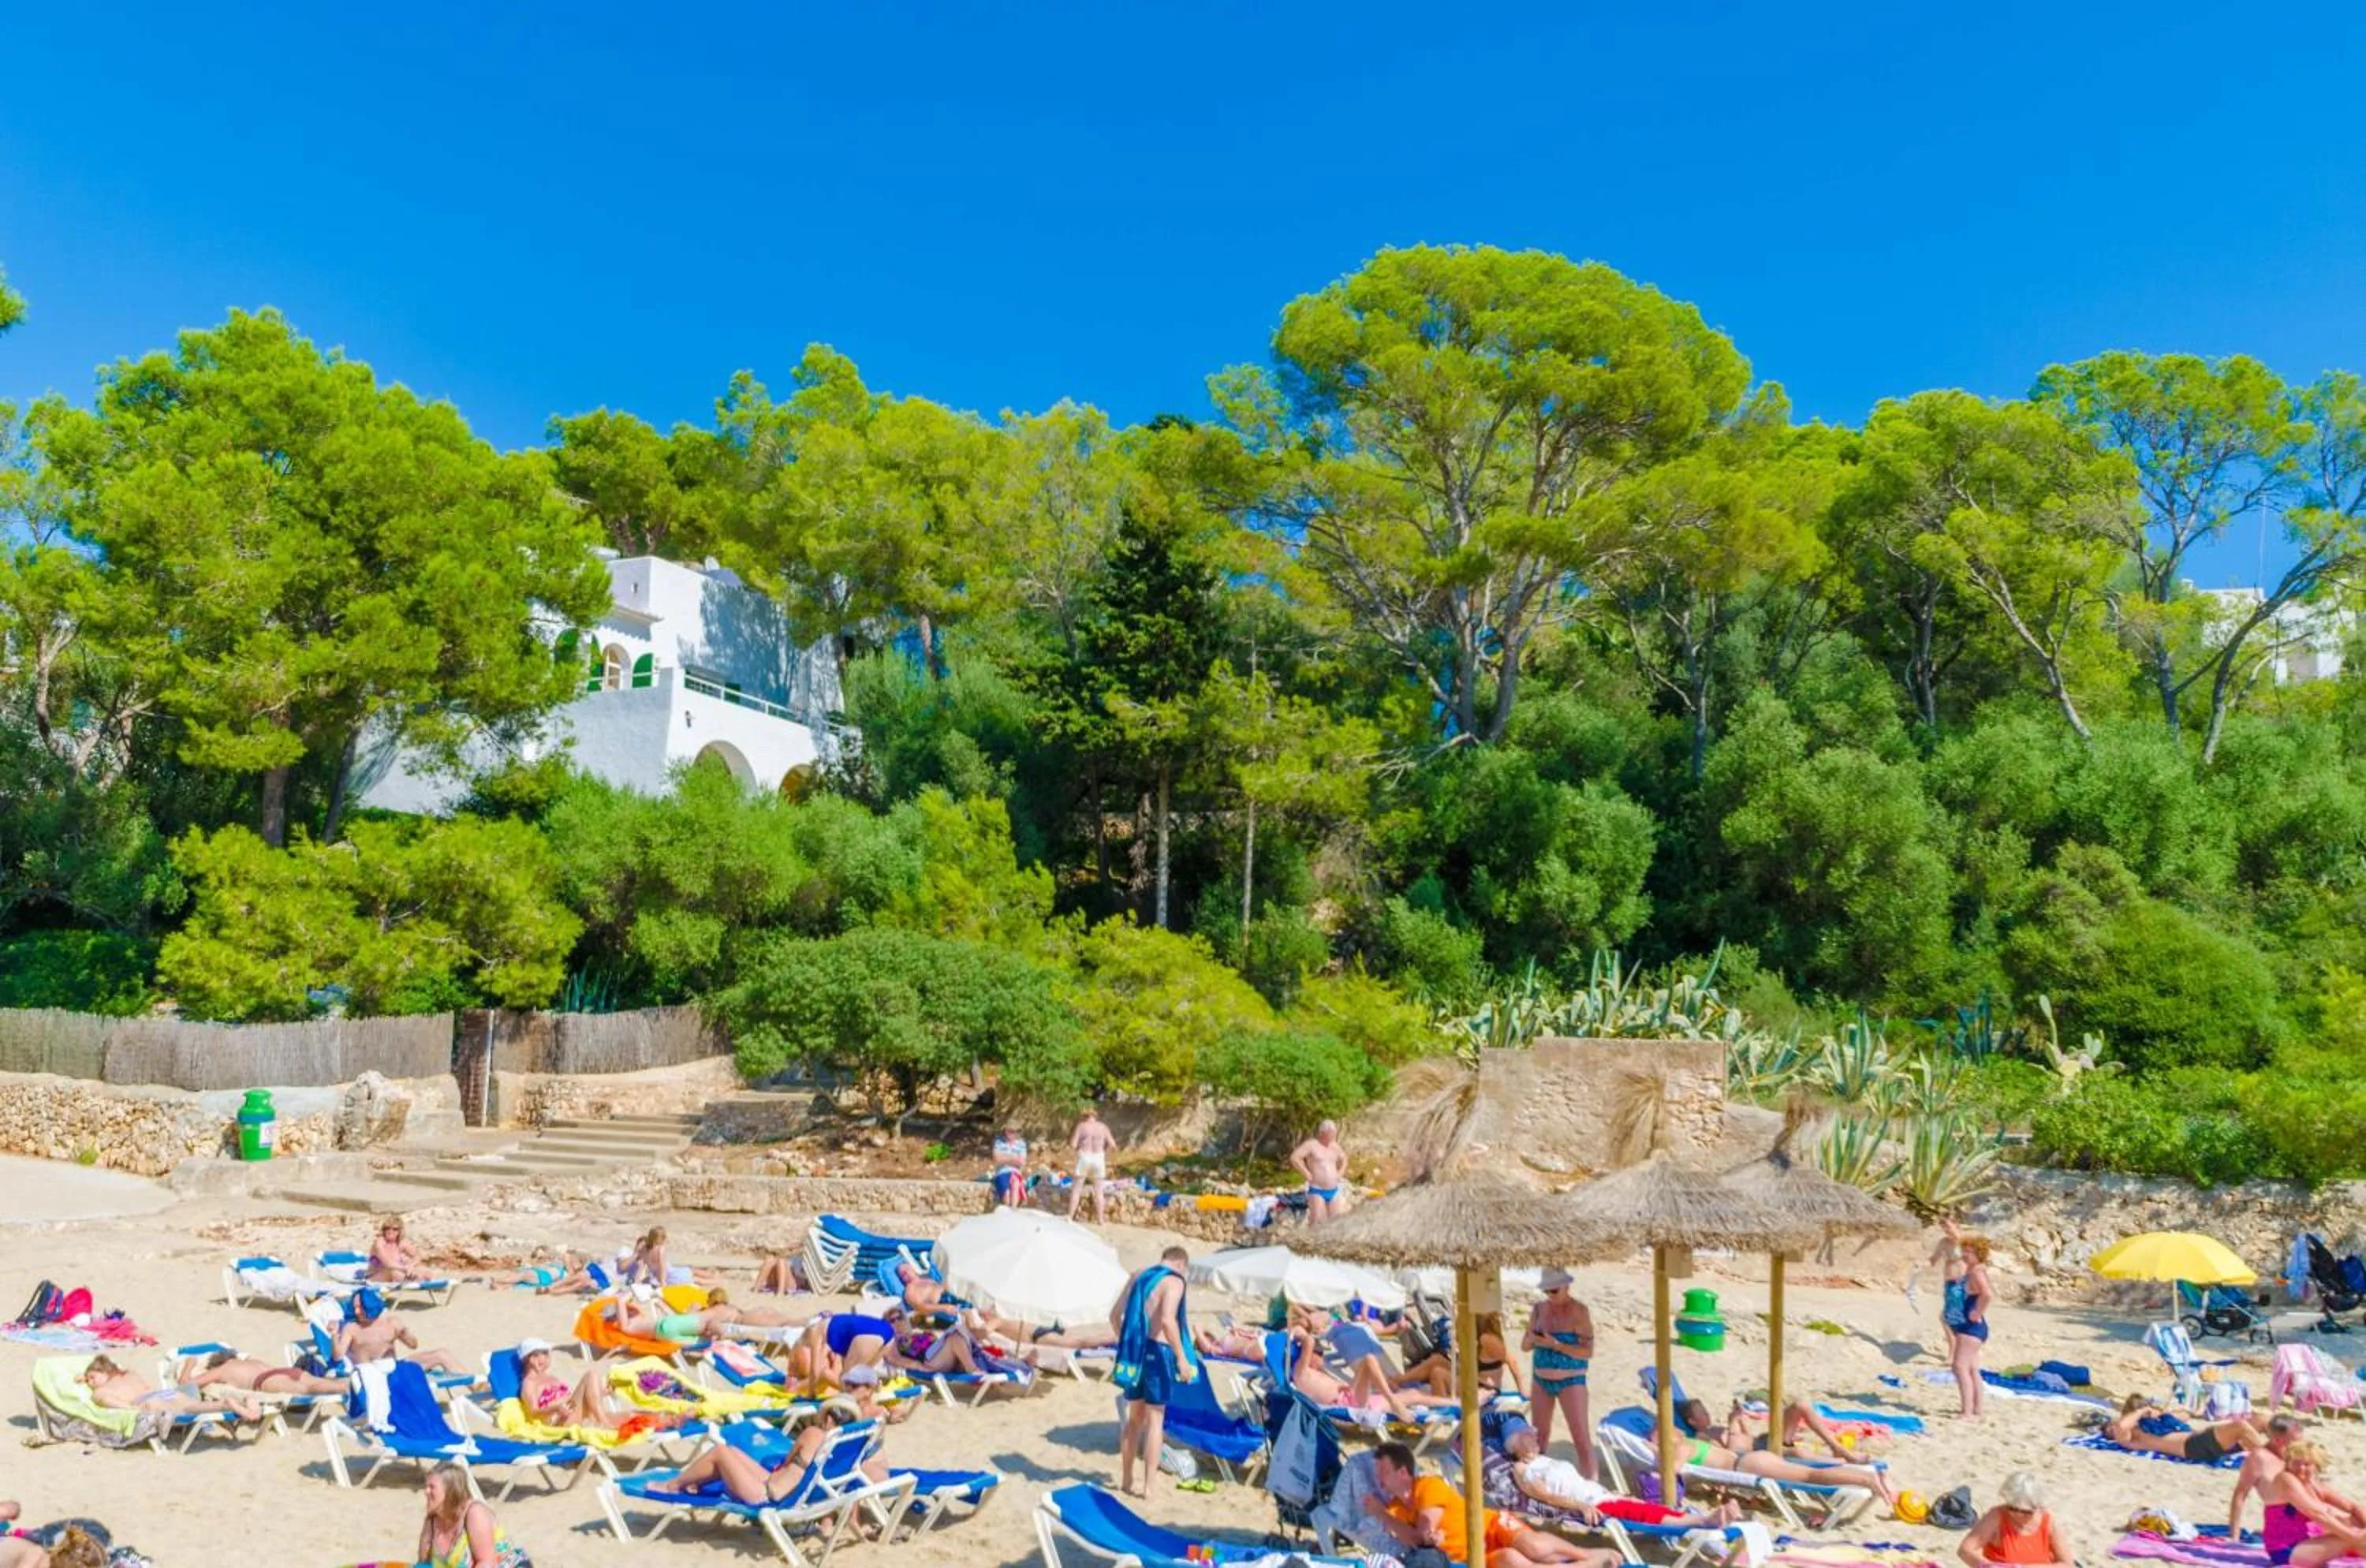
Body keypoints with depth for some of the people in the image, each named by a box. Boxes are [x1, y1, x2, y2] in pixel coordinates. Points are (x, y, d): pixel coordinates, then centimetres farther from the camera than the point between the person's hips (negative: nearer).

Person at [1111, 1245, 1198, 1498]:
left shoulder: (1138, 1277, 13)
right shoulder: (1174, 1281, -9)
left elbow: (1115, 1315, 15)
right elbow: (1167, 1320, -24)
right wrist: (1182, 1358, -20)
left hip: (1133, 1352, 7)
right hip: (1157, 1352, -7)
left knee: (1134, 1417, 18)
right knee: (1155, 1419, 1)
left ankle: (1126, 1480, 24)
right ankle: (1147, 1486, 1)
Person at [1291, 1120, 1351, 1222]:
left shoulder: (1335, 1146, 12)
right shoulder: (1312, 1145, -8)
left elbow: (1344, 1160, 30)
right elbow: (1295, 1158, -18)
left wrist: (1339, 1174, 14)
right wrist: (1307, 1174, -15)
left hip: (1334, 1191, 6)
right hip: (1317, 1191, -6)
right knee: (1316, 1223, -12)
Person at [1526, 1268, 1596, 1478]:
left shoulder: (1580, 1311, -11)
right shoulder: (1539, 1309, 4)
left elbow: (1588, 1351, -16)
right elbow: (1524, 1346, 7)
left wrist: (1556, 1345, -24)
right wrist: (1532, 1339, -15)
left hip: (1570, 1381, -5)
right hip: (1541, 1380, 5)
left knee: (1582, 1439, -9)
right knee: (1540, 1435, 15)